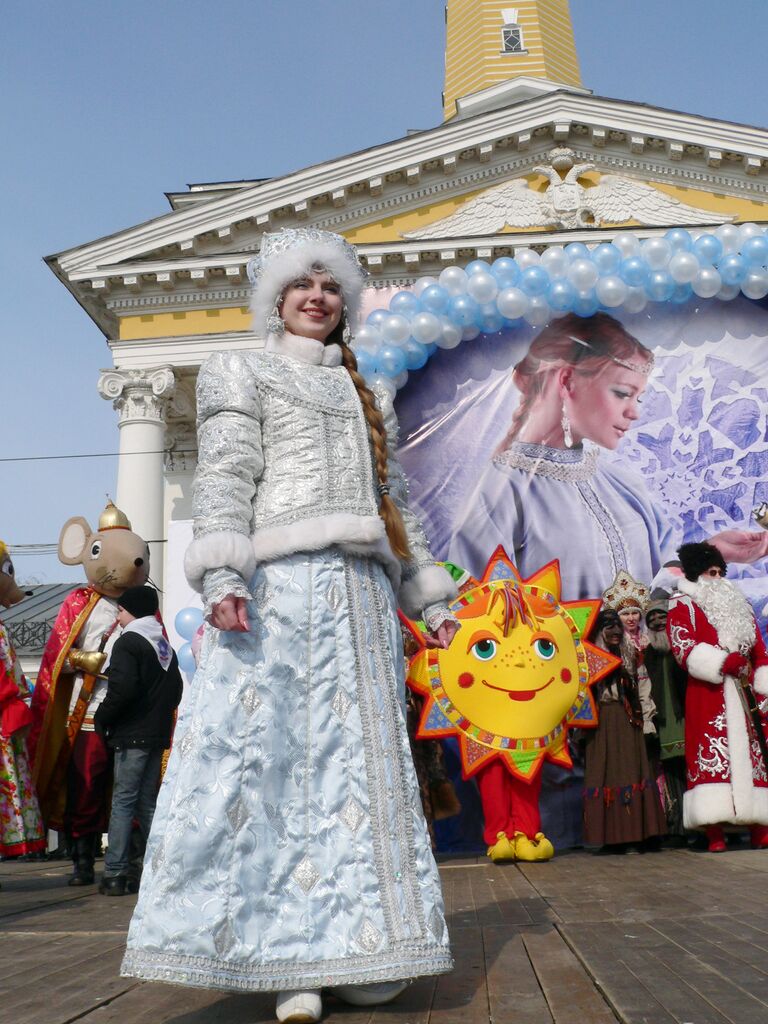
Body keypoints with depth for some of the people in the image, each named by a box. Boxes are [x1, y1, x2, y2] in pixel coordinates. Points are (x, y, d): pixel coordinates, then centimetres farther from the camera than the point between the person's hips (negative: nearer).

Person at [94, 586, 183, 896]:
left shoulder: (128, 642, -9)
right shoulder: (165, 646, 15)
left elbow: (122, 689, -20)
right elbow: (176, 689, 16)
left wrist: (101, 718, -7)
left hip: (132, 735, -7)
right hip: (158, 734, 7)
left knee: (123, 801, -3)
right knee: (147, 802, 13)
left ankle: (114, 874, -2)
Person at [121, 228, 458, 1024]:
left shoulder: (367, 395, 26)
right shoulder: (244, 375, 13)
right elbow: (224, 482, -2)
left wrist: (431, 599, 18)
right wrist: (222, 574, -18)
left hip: (360, 592, 5)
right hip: (280, 582, -5)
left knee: (361, 761, 1)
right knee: (267, 753, -10)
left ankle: (349, 948, 9)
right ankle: (286, 958, -3)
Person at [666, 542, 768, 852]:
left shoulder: (740, 606, 23)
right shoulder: (682, 606, 6)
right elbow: (684, 649, -8)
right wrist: (724, 662, -18)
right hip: (708, 698, -5)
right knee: (711, 756, -12)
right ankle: (715, 833, -13)